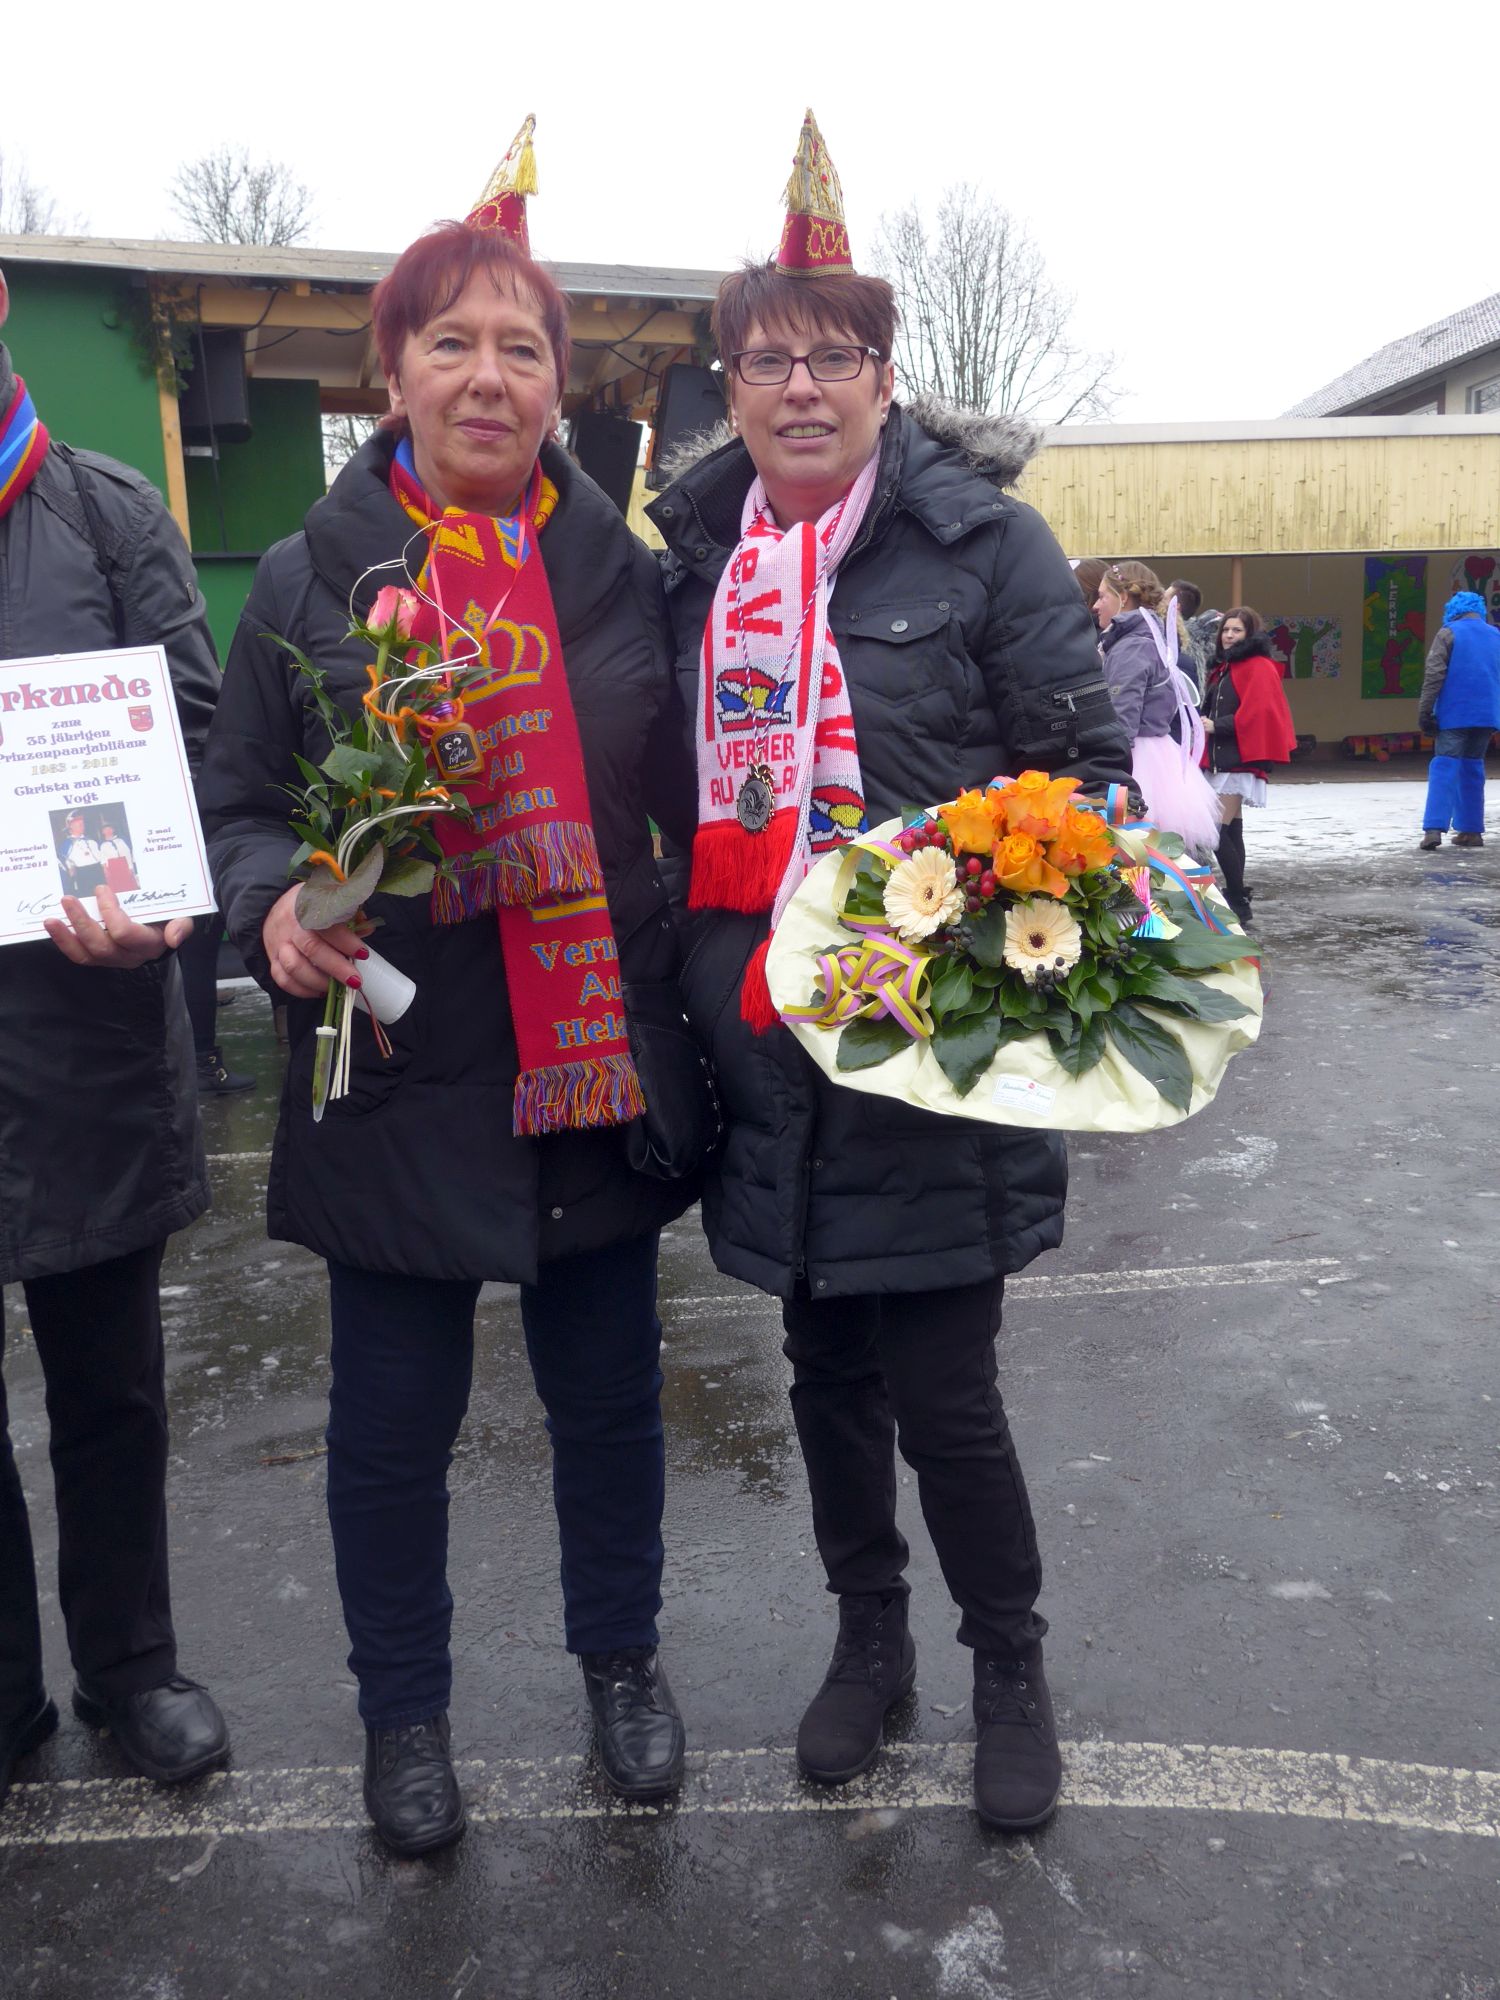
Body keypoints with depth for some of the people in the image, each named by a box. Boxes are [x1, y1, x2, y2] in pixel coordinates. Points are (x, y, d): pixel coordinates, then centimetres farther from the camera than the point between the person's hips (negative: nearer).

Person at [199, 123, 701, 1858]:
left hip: (596, 1066, 2)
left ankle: (621, 1659, 41)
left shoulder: (621, 571, 4)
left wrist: (693, 990, -2)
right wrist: (277, 906, -18)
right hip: (399, 1080, -1)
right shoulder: (310, 580, -1)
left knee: (609, 1395, 16)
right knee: (394, 1420, 12)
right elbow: (236, 804, 2)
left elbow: (685, 801, 7)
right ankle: (403, 1708, 36)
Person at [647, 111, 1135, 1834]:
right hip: (765, 1042, 5)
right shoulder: (695, 555, 8)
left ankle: (1009, 1670, 28)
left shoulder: (982, 538, -5)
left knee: (942, 1391, 1)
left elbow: (1091, 766, -4)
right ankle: (867, 1640, 40)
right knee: (826, 1369, 17)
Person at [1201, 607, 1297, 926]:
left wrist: (1217, 726, -15)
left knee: (1219, 832, -16)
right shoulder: (1223, 667, 19)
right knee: (1231, 831, 11)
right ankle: (1237, 899, 17)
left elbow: (1257, 714, -17)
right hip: (1219, 759, 9)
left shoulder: (1259, 668, -8)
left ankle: (1238, 903, -11)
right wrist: (1204, 723, 4)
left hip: (1240, 761, -9)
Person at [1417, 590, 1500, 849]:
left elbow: (1434, 675, -9)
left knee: (1445, 768, -6)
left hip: (1454, 714, -4)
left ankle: (1434, 829, -19)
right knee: (1473, 768, 13)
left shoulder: (1449, 633, -1)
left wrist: (1424, 712, -7)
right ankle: (1471, 830, 13)